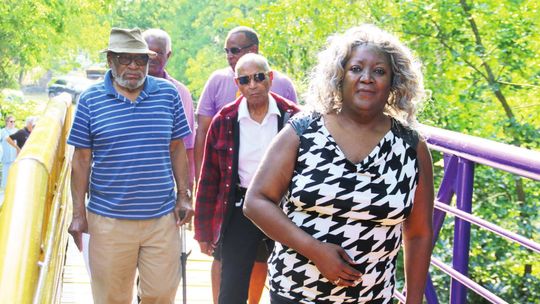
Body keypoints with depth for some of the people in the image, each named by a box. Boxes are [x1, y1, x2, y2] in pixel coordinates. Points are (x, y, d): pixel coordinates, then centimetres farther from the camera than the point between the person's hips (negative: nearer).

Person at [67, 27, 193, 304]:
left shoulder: (168, 94, 4)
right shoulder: (90, 99, -1)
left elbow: (177, 149, 10)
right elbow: (82, 158, 1)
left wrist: (184, 195, 3)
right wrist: (79, 213, -2)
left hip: (163, 218, 2)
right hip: (108, 219, -1)